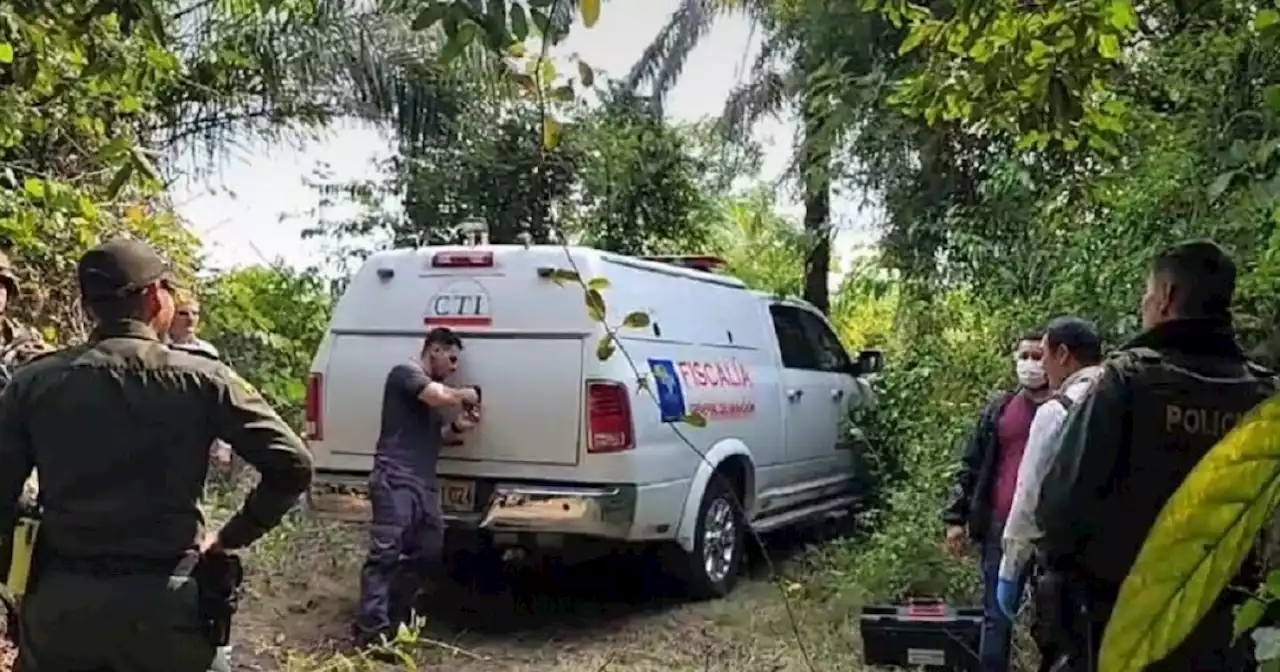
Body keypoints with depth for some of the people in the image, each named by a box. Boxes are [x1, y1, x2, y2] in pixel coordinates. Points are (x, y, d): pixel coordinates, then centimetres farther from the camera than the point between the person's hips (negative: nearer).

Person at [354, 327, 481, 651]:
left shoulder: (433, 387, 28)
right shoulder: (405, 372, -2)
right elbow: (441, 396, -19)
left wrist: (458, 427, 9)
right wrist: (467, 395, 1)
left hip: (424, 484, 10)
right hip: (395, 480, -10)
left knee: (427, 553, 8)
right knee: (386, 554, -14)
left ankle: (391, 619, 17)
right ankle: (372, 632, -18)